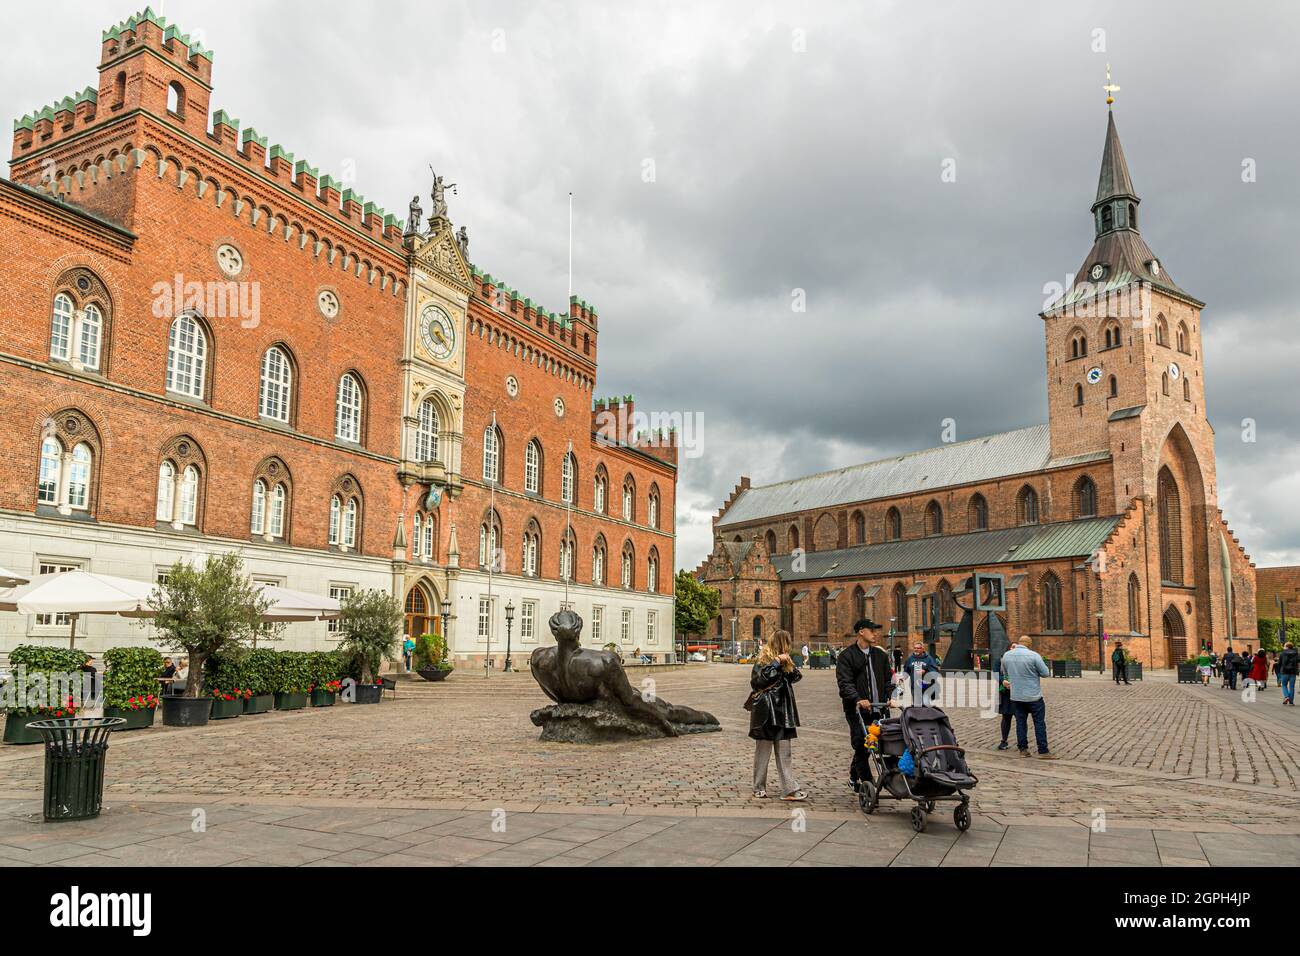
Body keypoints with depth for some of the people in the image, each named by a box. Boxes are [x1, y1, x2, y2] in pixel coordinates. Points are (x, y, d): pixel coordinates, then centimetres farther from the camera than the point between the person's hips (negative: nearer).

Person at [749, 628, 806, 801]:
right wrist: (777, 663, -22)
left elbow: (796, 677, 9)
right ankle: (759, 788, 15)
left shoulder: (784, 660, 15)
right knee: (763, 751, 4)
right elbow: (759, 679, -22)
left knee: (784, 754, 6)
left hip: (783, 712, 7)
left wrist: (789, 664, -8)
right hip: (766, 713, -7)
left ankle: (789, 790, 5)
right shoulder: (764, 660, -9)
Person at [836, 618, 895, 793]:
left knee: (866, 746, 10)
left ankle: (854, 778, 28)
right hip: (856, 709, -5)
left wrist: (890, 697, -2)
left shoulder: (881, 654, 14)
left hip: (877, 708, 5)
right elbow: (844, 682, -12)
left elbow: (888, 679, 17)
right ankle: (867, 784, -4)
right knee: (861, 745, -8)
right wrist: (858, 699, -27)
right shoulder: (847, 655, -3)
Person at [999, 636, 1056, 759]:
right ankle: (1043, 751, 6)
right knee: (1039, 723, 4)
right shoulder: (1033, 655, -17)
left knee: (1020, 722, 12)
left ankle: (1023, 749, 15)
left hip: (1016, 696, 4)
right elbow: (1045, 673, -11)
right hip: (1033, 696, -4)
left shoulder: (1006, 655, -1)